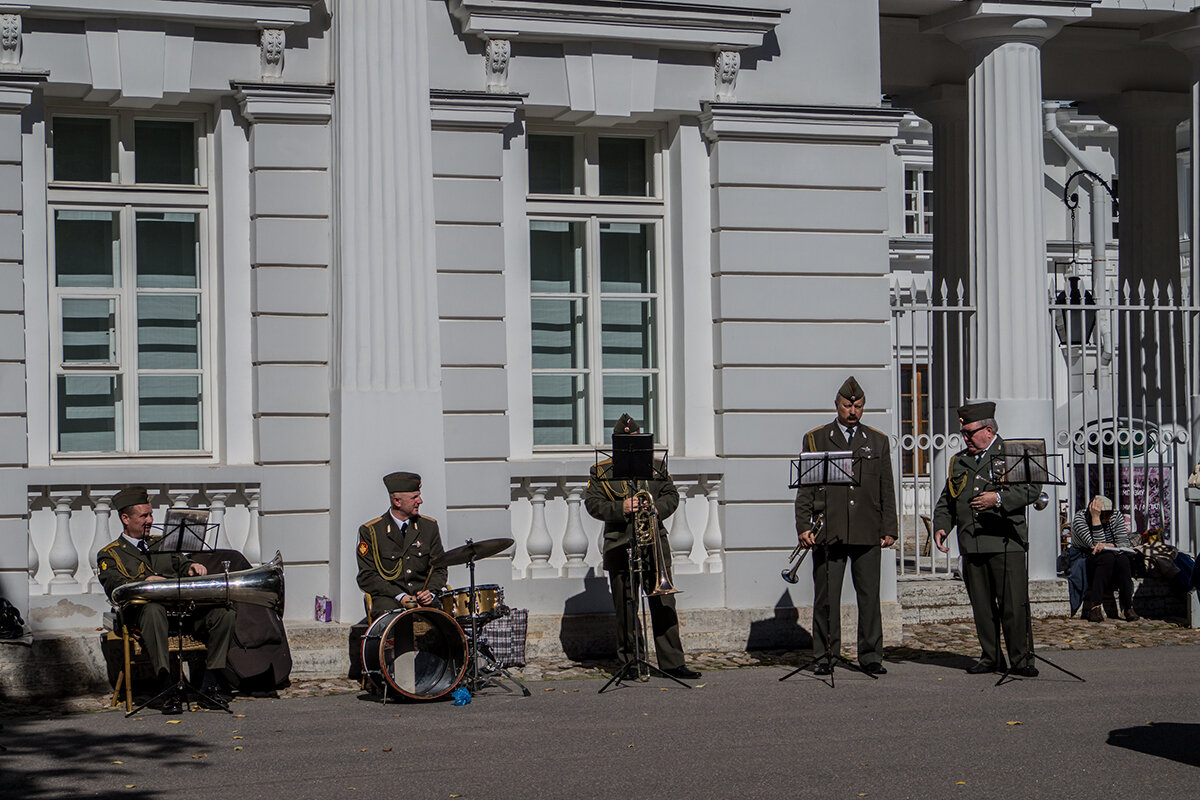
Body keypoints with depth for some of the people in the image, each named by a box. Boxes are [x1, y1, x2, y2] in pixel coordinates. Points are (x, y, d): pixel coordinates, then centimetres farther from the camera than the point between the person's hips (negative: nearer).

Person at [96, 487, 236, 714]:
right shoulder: (109, 554, 16)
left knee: (225, 614, -24)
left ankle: (211, 685, -24)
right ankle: (167, 689, -47)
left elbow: (182, 564, 23)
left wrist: (192, 567, -1)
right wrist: (144, 582, -19)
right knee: (153, 609, -42)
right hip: (141, 609, -4)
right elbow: (114, 586, -1)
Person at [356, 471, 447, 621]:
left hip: (424, 598, 3)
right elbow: (367, 577, -3)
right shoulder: (370, 531, 1)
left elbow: (439, 569, 15)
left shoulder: (429, 526, 13)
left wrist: (430, 592, -7)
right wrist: (400, 596, -15)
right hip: (388, 600, -3)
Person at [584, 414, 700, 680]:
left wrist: (658, 508, -9)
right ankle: (630, 662, 8)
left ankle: (672, 662, 0)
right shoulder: (601, 471, 8)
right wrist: (620, 509, -16)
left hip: (654, 542, 2)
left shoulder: (656, 467, 15)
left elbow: (672, 495, 12)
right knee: (626, 608, 1)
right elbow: (592, 503, -1)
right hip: (620, 546, -1)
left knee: (664, 603, -2)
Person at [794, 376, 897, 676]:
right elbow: (805, 488, 6)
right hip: (828, 533, -1)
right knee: (826, 596, 0)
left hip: (868, 534, 1)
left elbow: (887, 490, 14)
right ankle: (825, 657, 8)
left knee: (869, 595, 0)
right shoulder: (815, 439, 9)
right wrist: (803, 526, -2)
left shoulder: (878, 441, 14)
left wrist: (889, 529, 7)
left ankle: (870, 656, 7)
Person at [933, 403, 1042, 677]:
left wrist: (999, 499, -19)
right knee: (981, 606, 7)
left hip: (1006, 543, -5)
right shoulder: (958, 461, 20)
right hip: (971, 546, 5)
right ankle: (991, 658, 16)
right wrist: (940, 526, 8)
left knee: (1014, 605, -7)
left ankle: (1021, 659, 0)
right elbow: (946, 501, 25)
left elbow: (1031, 489, -7)